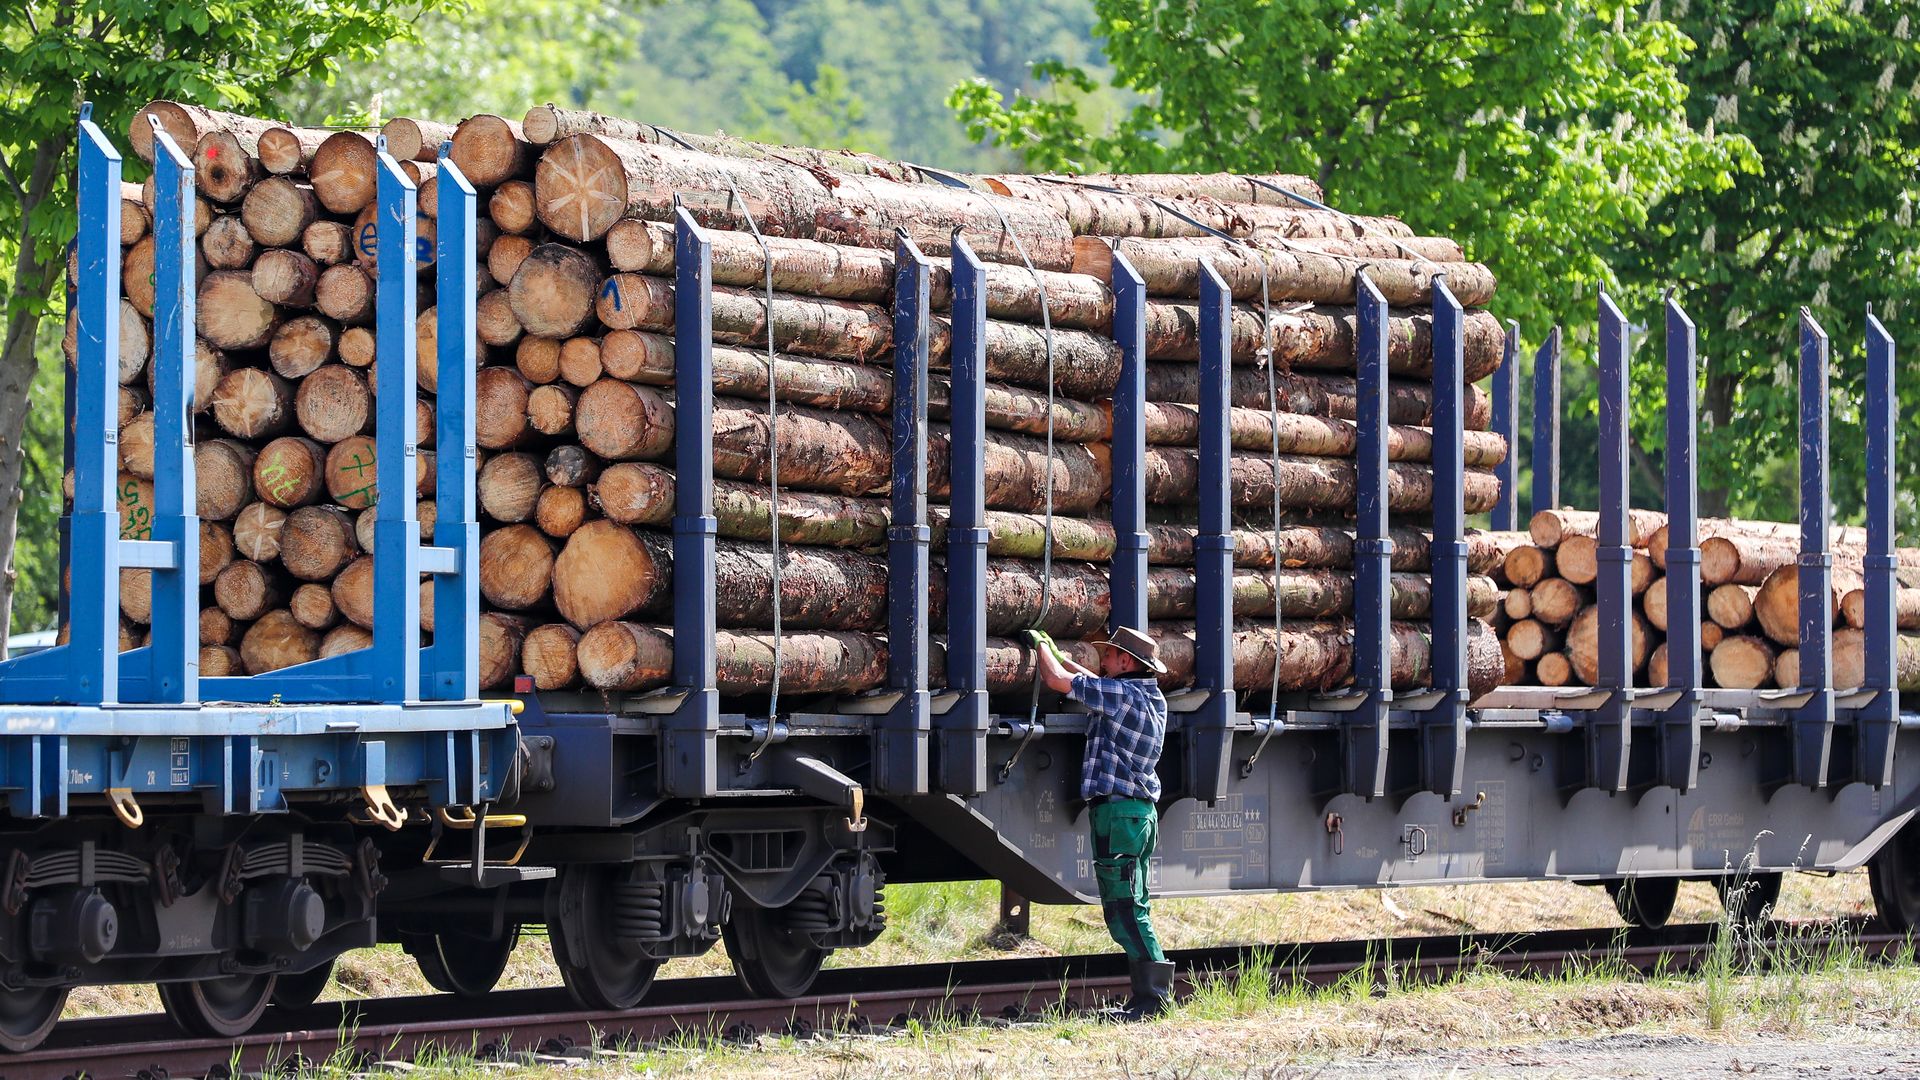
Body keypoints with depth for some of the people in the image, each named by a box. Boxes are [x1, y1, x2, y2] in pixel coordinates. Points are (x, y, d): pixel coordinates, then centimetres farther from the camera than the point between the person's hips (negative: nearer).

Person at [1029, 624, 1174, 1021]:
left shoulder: (1122, 694, -14)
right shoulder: (1151, 697, 14)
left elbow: (1057, 680, -10)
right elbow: (1095, 684, 31)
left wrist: (1042, 645, 8)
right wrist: (1056, 653, 35)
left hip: (1116, 811, -10)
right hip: (1142, 810, 10)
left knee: (1124, 910, -10)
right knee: (1133, 909, 13)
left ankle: (1151, 996, -13)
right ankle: (1153, 992, 13)